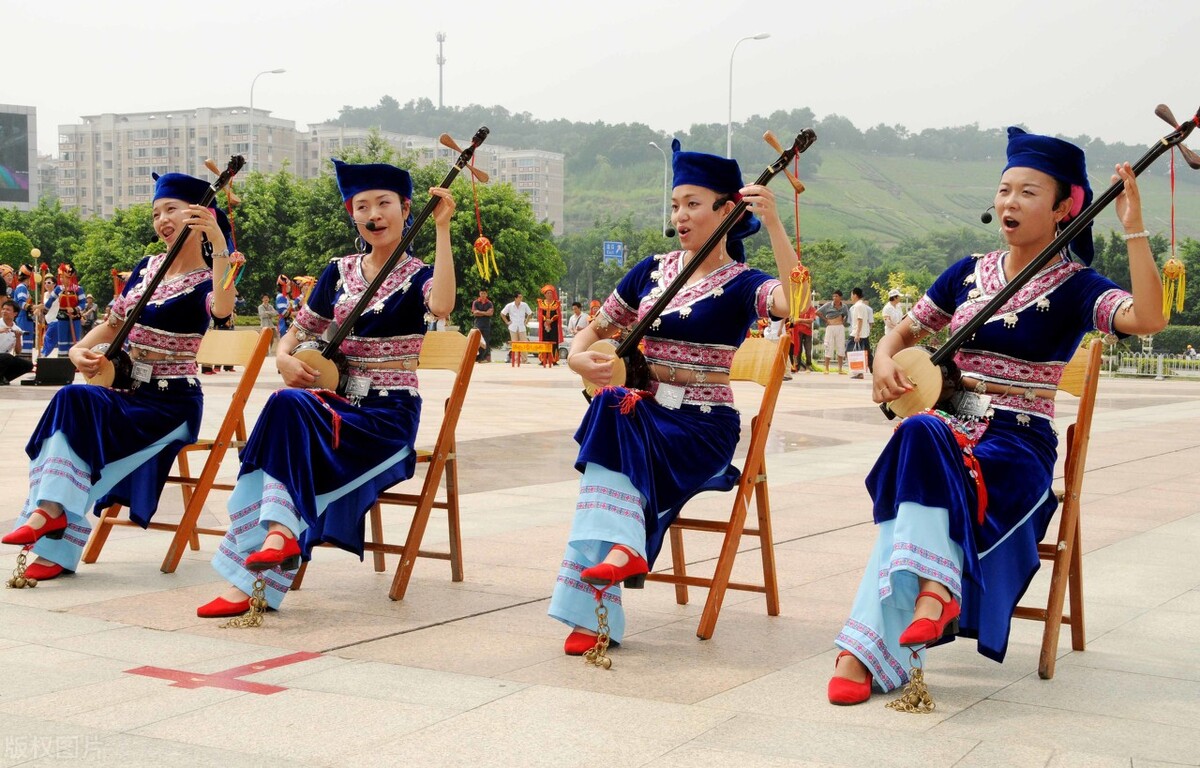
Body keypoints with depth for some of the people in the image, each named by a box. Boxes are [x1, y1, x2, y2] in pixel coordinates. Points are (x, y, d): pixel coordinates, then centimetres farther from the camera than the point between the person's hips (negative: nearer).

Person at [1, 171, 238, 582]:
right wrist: (80, 350, -1)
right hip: (129, 391, 6)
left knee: (75, 401, -28)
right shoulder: (148, 267, 12)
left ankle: (51, 509, -25)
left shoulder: (205, 280, -9)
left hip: (172, 403, -6)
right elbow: (113, 324, 19)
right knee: (70, 402, -24)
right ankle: (54, 543, -26)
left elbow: (223, 309, -34)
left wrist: (219, 242, -44)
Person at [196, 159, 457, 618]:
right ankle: (281, 533, -36)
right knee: (287, 405, -30)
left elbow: (442, 305, -26)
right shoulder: (340, 272, 13)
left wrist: (442, 227, -26)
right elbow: (297, 332, 17)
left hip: (389, 416, -4)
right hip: (337, 403, 4)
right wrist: (285, 358, -6)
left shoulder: (417, 277, -1)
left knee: (288, 408, -29)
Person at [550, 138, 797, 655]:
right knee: (613, 407, -30)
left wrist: (773, 221, -30)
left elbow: (795, 302, -27)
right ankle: (622, 547, -37)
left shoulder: (740, 284, -4)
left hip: (703, 428, -4)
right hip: (642, 414, 4)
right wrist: (579, 358, -5)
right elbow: (595, 331, 19)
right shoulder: (652, 271, 12)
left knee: (613, 422, -30)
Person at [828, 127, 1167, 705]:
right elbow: (904, 331, 22)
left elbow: (1148, 318, -22)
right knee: (920, 436, -33)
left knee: (922, 454, -32)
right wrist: (884, 359, -2)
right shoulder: (969, 273, 13)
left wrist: (1133, 225, -25)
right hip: (952, 425, 4)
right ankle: (934, 590, -41)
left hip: (1019, 445, -4)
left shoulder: (1073, 287, -3)